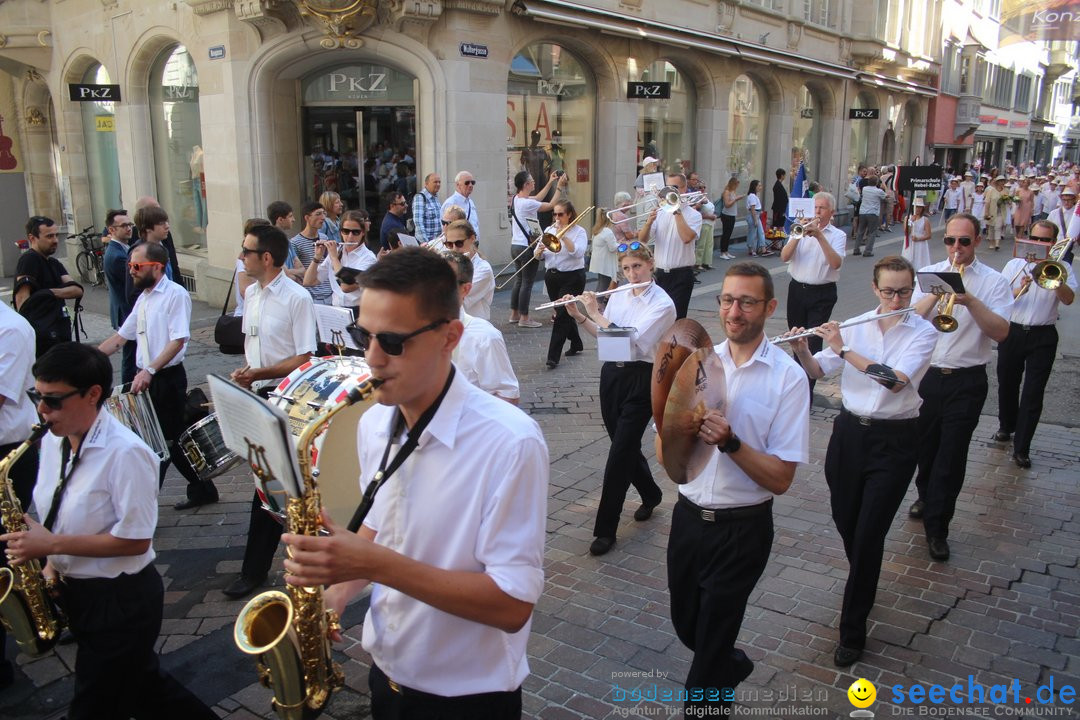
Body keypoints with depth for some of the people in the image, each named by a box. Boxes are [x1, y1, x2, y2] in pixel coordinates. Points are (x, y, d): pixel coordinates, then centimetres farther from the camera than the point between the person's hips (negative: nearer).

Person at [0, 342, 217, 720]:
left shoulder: (125, 454, -25)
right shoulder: (53, 441, 0)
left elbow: (135, 540, -24)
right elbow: (63, 516, 12)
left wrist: (51, 544, -24)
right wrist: (51, 563, -4)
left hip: (121, 600, -8)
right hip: (75, 590, 8)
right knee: (142, 684, 24)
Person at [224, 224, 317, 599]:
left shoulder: (297, 298, -15)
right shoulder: (251, 293, 10)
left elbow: (304, 359, -17)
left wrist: (258, 373, -21)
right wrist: (243, 373, 4)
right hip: (257, 395, 8)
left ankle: (254, 568, 6)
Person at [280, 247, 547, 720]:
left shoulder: (510, 443, -26)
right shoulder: (373, 424, -4)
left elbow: (513, 604, -25)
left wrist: (376, 565, -30)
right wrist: (338, 589, -7)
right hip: (386, 675, 6)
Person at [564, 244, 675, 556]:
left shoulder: (662, 304, -14)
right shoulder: (618, 295, 6)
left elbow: (633, 340, -24)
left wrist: (595, 312, -20)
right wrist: (578, 315, -1)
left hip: (642, 380, -6)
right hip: (612, 374, 7)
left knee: (620, 452, -6)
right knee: (626, 445, 16)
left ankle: (606, 529, 2)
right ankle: (651, 495, 42)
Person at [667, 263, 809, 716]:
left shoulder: (788, 378, -13)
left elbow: (781, 478, -15)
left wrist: (729, 442, -29)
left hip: (741, 530, -4)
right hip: (687, 518, 4)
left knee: (710, 641, 9)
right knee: (686, 625, 21)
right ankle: (731, 667, 51)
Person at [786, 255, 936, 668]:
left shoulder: (923, 333, -8)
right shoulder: (854, 326, 2)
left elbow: (896, 381, -24)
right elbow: (818, 371, 3)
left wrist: (844, 349, -24)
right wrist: (802, 351, -18)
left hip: (895, 441, -4)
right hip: (850, 431, 4)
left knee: (869, 536, -4)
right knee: (845, 521, 15)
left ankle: (853, 630, 9)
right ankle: (864, 583, 47)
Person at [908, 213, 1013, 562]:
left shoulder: (994, 282, -3)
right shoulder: (928, 274, 4)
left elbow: (1001, 332, -15)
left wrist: (970, 300, -25)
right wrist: (939, 291, -18)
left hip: (966, 381, -2)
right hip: (925, 374, 3)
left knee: (952, 455, 0)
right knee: (924, 446, 17)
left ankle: (936, 527, 11)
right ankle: (926, 496, 44)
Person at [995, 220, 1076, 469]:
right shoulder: (1015, 265, 6)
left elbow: (1068, 299, -13)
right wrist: (1019, 290, -20)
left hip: (1043, 337, -2)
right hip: (1012, 333, 2)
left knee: (1033, 393, -4)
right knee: (1007, 385, 15)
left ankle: (1021, 448, 1)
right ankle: (1006, 426, 41)